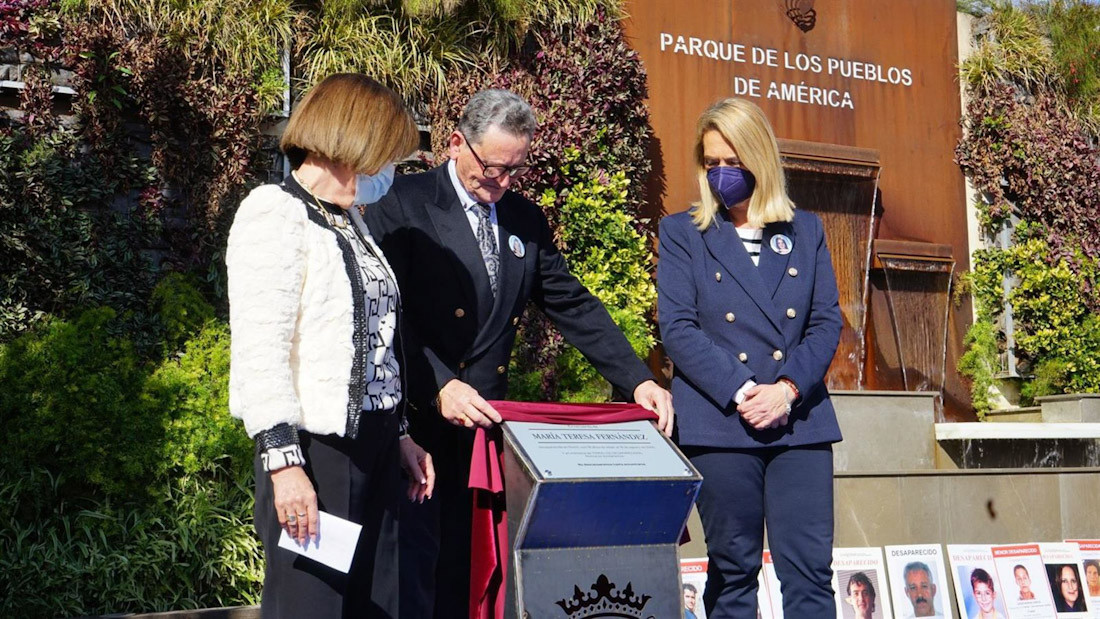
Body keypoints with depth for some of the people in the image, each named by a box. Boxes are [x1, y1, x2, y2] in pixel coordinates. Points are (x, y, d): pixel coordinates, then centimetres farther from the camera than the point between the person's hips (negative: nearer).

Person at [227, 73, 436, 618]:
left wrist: (396, 434, 21)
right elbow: (259, 350, -17)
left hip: (373, 448, 8)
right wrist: (283, 461, -22)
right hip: (315, 450, -8)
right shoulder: (274, 214, -9)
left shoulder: (347, 219, 17)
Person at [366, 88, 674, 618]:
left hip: (484, 417, 5)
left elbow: (573, 307, 13)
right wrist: (438, 385, -25)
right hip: (418, 418, -5)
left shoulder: (526, 219, 13)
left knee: (470, 565, 8)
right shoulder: (402, 204, -5)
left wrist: (637, 379, 1)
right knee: (415, 564, -6)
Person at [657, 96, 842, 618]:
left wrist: (788, 389, -9)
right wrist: (741, 393, -13)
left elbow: (827, 321, 7)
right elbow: (678, 327, -3)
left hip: (800, 420, 2)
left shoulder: (806, 231, 13)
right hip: (718, 424, -1)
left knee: (810, 571, -2)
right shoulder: (683, 233, 6)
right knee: (733, 570, 5)